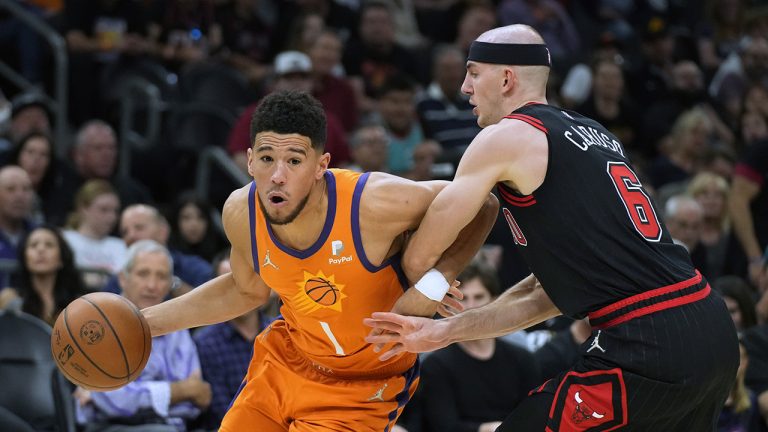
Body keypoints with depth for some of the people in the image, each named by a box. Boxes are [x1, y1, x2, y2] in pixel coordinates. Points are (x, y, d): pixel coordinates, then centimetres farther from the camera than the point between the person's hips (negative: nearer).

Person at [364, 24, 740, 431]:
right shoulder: (593, 133, 23)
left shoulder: (505, 138, -2)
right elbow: (552, 291, 23)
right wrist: (443, 332, 21)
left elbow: (420, 256, 6)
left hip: (649, 347, -9)